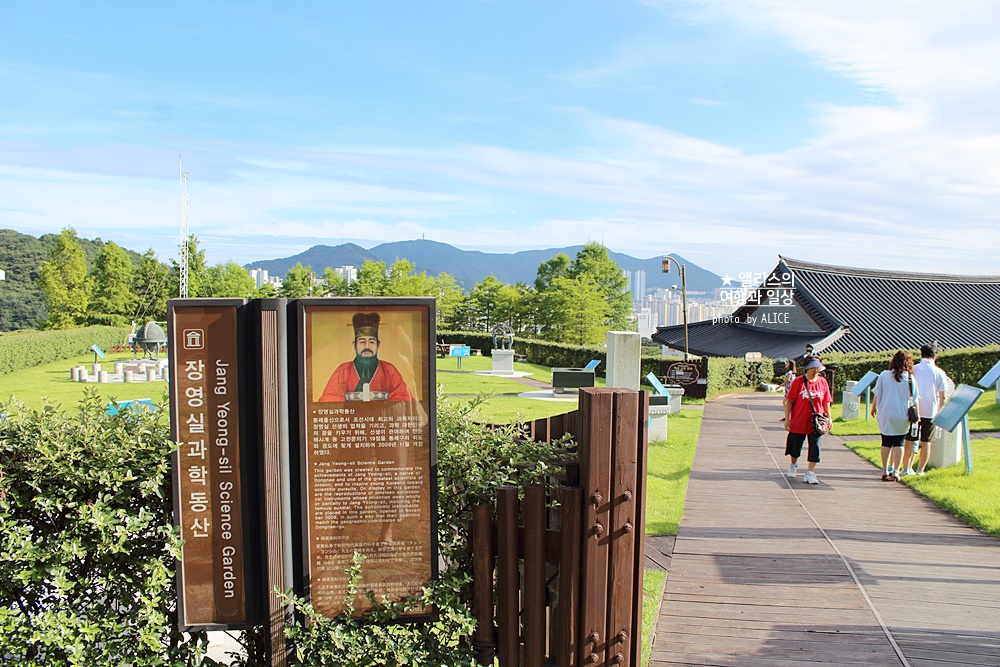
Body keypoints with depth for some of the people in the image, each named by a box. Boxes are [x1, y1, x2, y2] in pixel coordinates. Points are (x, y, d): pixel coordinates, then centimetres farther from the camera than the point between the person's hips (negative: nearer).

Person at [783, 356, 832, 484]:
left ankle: (810, 473, 4)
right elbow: (789, 401, -5)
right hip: (798, 422, -1)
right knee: (795, 446, 13)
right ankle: (793, 465, 39)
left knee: (814, 447, -4)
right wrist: (787, 419, -8)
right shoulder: (798, 381, -7)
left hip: (816, 423, 2)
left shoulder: (823, 382, 2)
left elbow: (826, 402, 9)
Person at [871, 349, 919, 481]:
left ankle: (885, 471, 14)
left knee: (886, 443, 10)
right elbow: (914, 399, -1)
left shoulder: (884, 375, -3)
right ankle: (895, 472, 5)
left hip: (885, 415, 1)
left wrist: (874, 407, 18)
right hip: (902, 416, 0)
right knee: (898, 443, 7)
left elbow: (877, 394, 4)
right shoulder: (910, 378, -3)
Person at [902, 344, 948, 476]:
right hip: (931, 411, 0)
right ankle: (920, 470, 10)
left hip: (914, 410, 0)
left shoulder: (913, 369, -2)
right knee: (926, 441, 8)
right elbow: (942, 397, 0)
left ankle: (906, 468, 9)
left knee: (910, 440, 7)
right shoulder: (940, 373, 0)